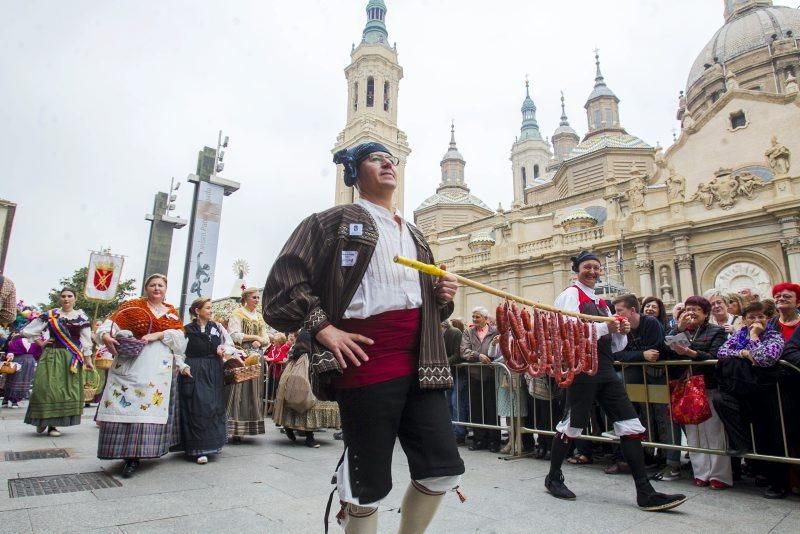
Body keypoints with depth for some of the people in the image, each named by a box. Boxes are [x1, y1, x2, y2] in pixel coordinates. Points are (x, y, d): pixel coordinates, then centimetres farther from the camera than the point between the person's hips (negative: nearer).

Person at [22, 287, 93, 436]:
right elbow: (27, 330, 10)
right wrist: (40, 343, 3)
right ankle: (42, 420, 15)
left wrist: (88, 358, 1)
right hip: (51, 356, 0)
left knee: (67, 388, -1)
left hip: (72, 358, 0)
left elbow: (86, 340, 4)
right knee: (46, 387, -5)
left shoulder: (81, 317, 4)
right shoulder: (50, 315, 3)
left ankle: (53, 424, 9)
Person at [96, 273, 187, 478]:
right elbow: (110, 323, -3)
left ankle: (135, 455, 6)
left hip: (160, 368, 2)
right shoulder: (133, 306, 9)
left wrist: (158, 334, -8)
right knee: (125, 405, -8)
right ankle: (127, 452, 0)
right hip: (131, 364, -2)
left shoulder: (172, 313, 16)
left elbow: (179, 339, 7)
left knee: (150, 410, -1)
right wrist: (106, 336, -22)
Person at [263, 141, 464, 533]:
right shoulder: (334, 221, 4)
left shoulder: (414, 235, 23)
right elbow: (285, 279, -4)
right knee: (368, 484, 4)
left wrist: (443, 296, 7)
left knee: (443, 470, 8)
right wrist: (324, 328, -12)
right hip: (367, 361, -6)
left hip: (421, 363, 7)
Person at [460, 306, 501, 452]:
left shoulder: (495, 331, 2)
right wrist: (478, 356, -17)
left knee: (492, 408, 3)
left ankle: (493, 440, 16)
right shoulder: (468, 332, 9)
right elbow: (464, 351, -3)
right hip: (474, 374, 3)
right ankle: (479, 439, 20)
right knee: (476, 408, 8)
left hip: (491, 374, -2)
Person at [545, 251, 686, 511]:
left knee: (630, 425, 2)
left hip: (606, 370, 8)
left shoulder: (600, 302, 20)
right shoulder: (570, 294, -4)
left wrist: (621, 332, -3)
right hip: (582, 369, -8)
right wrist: (605, 327, -24)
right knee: (572, 425, 3)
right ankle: (553, 477, 22)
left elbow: (615, 345, 18)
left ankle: (645, 493, 7)